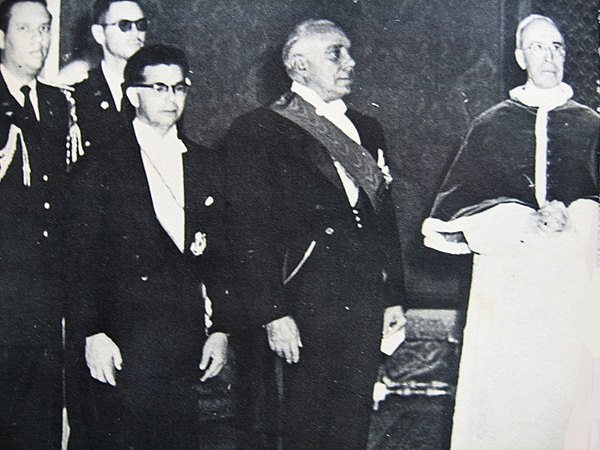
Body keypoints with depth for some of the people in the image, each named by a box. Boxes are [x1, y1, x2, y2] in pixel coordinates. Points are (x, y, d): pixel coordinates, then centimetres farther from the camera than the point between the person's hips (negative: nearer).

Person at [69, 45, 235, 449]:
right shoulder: (103, 165, 1)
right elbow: (83, 258, -3)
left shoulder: (205, 165, 14)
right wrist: (92, 332, -10)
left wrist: (220, 329, 7)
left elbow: (218, 257, 13)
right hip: (121, 345, -3)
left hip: (188, 343, 4)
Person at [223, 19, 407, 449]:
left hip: (365, 308, 6)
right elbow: (250, 232, -10)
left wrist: (393, 297, 15)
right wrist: (273, 313, -15)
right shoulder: (256, 131, -4)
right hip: (305, 308, -5)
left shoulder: (367, 130, 17)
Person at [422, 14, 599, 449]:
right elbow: (458, 197, 5)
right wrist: (524, 223, -8)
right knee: (496, 385, -4)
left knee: (563, 381, -3)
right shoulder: (490, 125, 12)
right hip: (504, 271, 0)